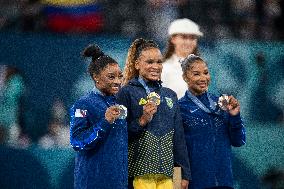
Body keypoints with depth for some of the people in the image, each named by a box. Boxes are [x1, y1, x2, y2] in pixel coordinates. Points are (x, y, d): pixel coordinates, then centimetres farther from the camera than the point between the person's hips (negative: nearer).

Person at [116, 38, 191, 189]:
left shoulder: (170, 96, 16)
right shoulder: (127, 93, 0)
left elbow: (179, 137, 18)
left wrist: (185, 174, 15)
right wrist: (142, 121, -18)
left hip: (167, 172, 5)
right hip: (141, 170, -5)